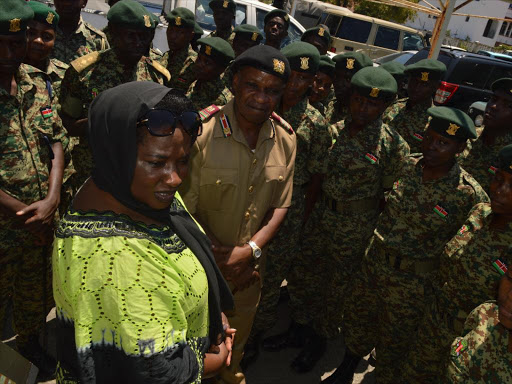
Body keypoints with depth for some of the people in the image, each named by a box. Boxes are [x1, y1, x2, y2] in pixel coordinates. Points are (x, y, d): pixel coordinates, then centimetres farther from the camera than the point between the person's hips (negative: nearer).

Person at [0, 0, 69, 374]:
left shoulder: (37, 80, -1)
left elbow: (56, 140, -1)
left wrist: (52, 201, -12)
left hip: (44, 219, 5)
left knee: (37, 291, 23)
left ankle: (31, 341, 48)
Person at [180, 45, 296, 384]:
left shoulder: (285, 138, -7)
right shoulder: (200, 132, -23)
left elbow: (280, 205, -2)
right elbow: (185, 210, -20)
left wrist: (249, 251, -15)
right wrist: (220, 261, -17)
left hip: (250, 264, 5)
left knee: (239, 332, 28)